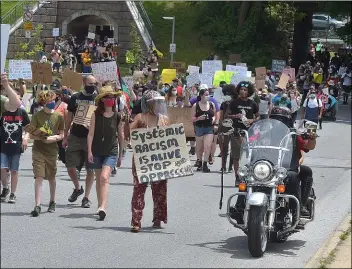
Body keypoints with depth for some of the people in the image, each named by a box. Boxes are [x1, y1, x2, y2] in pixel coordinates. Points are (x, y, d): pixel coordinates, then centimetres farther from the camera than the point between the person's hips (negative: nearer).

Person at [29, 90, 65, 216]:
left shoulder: (58, 117, 2)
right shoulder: (37, 116, -3)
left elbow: (61, 135, 6)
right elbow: (31, 135, -4)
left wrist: (54, 138, -14)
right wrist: (42, 138, -21)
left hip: (52, 150, 2)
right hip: (38, 150, -2)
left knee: (51, 177, 14)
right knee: (39, 177, -11)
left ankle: (52, 202, 33)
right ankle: (37, 205, -13)